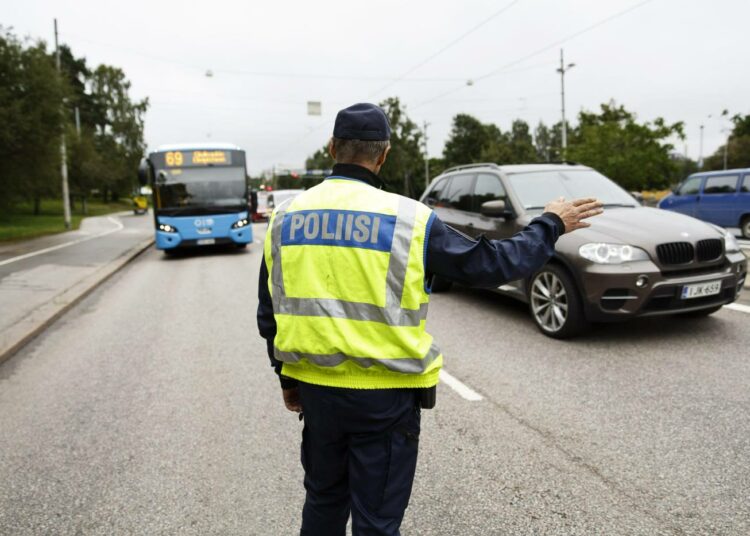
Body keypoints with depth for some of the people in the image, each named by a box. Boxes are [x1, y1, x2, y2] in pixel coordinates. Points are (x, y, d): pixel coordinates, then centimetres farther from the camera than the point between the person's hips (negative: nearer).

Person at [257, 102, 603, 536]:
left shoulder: (286, 217, 2)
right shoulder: (407, 219, -12)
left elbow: (270, 313, 8)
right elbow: (491, 264, -6)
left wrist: (287, 377, 21)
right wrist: (550, 226, 10)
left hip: (316, 387, 5)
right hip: (384, 394, -4)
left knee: (324, 500, 26)